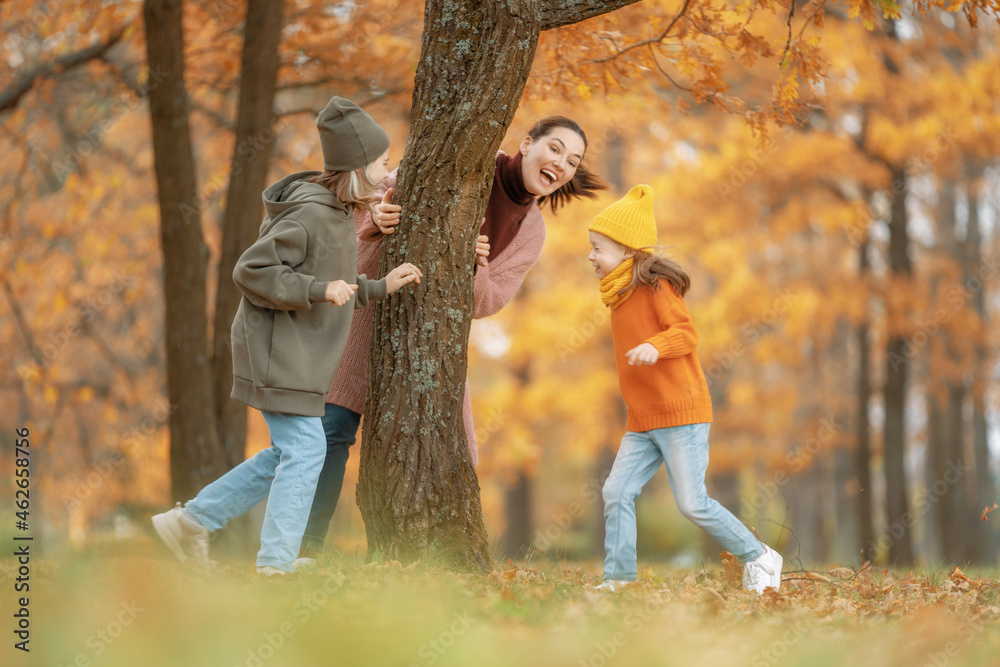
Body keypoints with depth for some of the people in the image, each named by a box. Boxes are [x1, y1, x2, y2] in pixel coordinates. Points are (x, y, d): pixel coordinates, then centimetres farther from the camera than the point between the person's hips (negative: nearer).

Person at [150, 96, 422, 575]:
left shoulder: (332, 214, 13)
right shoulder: (309, 214, -19)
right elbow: (251, 271, -23)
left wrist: (379, 287, 12)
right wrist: (319, 290, -25)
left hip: (295, 355, 10)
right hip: (277, 353, -10)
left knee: (289, 453, 14)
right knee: (304, 449, -10)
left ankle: (191, 521, 21)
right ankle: (275, 564, -7)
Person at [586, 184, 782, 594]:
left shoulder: (655, 286, -10)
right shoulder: (620, 296, 18)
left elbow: (686, 333, -19)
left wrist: (655, 347, -36)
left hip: (681, 414, -8)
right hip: (642, 422, 8)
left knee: (692, 503, -9)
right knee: (617, 491, -5)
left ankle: (758, 559, 7)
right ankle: (617, 578, -2)